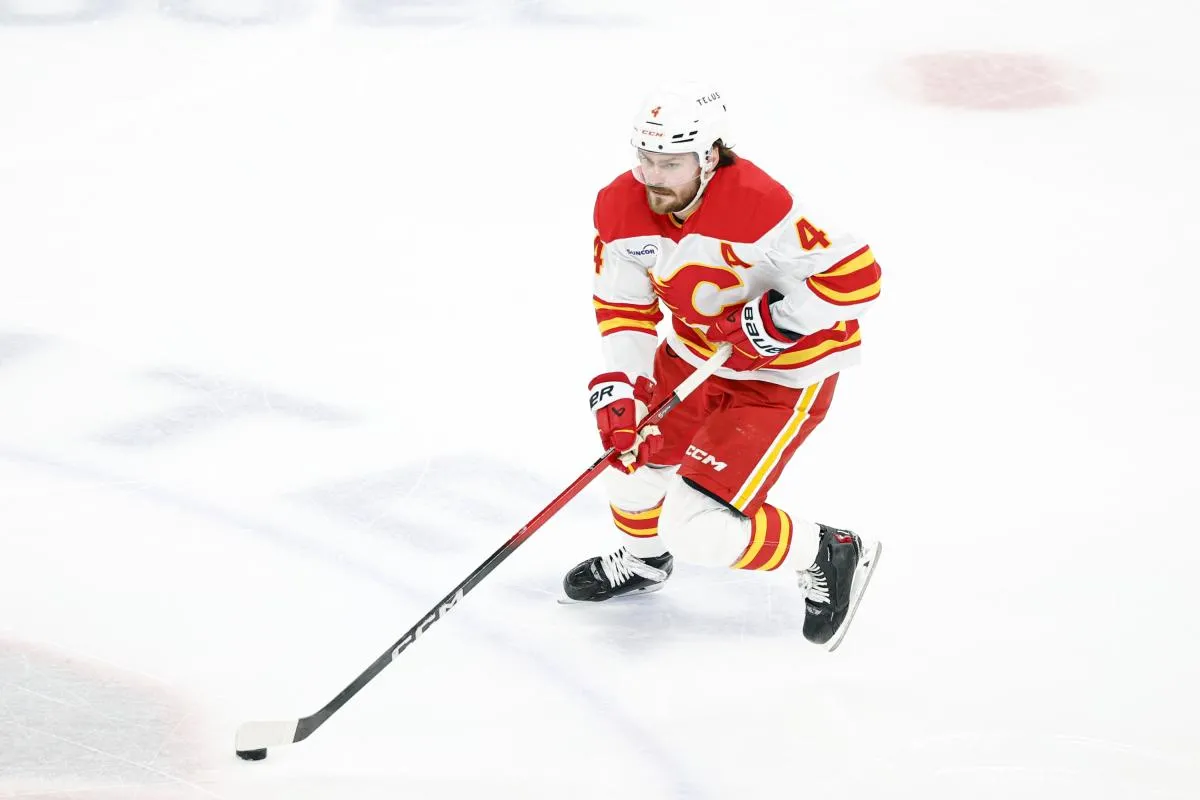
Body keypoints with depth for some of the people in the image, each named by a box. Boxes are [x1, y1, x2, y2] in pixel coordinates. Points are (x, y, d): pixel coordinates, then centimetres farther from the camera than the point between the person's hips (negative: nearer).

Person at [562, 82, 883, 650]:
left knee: (699, 528, -13)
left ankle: (829, 558, 12)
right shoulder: (620, 208, -13)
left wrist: (778, 318, -31)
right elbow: (622, 302, -2)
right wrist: (618, 385, -13)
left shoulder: (757, 207, -35)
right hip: (696, 352, 8)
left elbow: (856, 275, -32)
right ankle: (642, 560, 51)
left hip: (785, 370, -7)